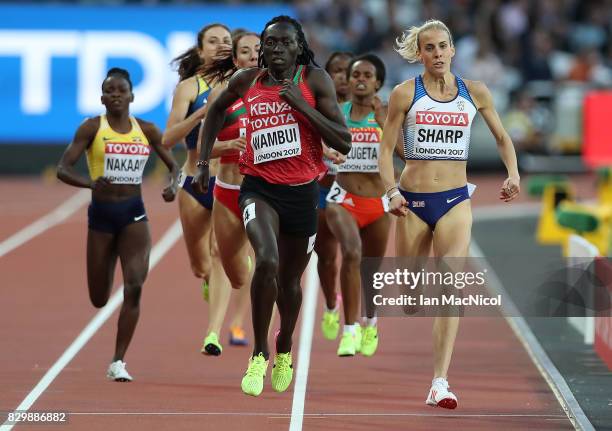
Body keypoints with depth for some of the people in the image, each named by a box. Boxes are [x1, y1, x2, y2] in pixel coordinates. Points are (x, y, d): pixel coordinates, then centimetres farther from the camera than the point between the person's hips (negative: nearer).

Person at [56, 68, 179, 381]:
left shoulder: (146, 130, 3)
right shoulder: (92, 128, -4)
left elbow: (173, 165, 13)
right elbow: (63, 169, -9)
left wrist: (173, 186, -10)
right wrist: (90, 183, -28)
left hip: (134, 214, 1)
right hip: (101, 213, -1)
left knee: (134, 286, -18)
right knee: (99, 299, 7)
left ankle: (118, 363, -12)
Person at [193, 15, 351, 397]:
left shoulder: (315, 80, -7)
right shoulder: (247, 81, 0)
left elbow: (344, 143, -13)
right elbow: (217, 110, 22)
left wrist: (300, 103, -20)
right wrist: (204, 160, 16)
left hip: (302, 191, 0)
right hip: (260, 187, 0)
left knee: (290, 279, 16)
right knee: (267, 261, -27)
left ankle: (284, 352, 43)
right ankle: (259, 354, -13)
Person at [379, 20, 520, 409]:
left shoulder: (475, 93, 4)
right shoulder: (405, 94, -1)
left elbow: (502, 137, 15)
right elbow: (386, 147, 0)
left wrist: (513, 173, -1)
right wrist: (392, 191, -14)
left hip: (455, 200, 0)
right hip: (413, 200, 0)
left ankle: (440, 383, -21)